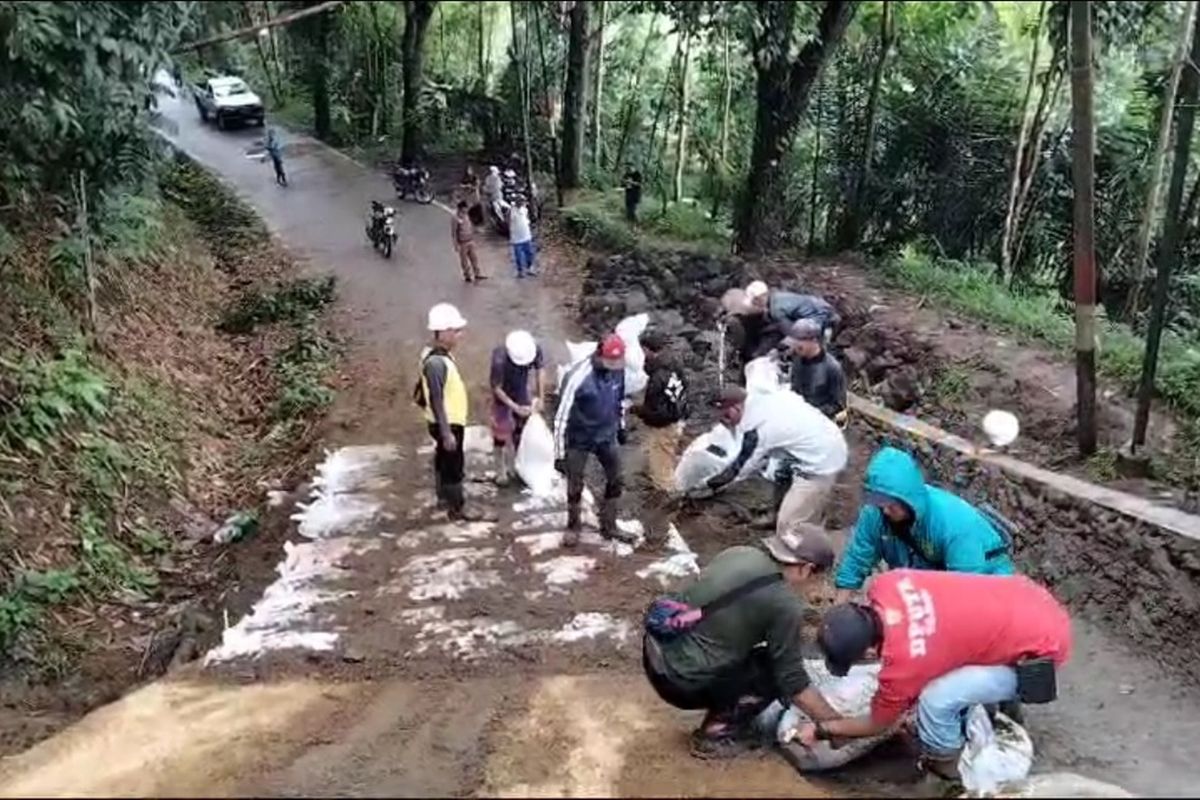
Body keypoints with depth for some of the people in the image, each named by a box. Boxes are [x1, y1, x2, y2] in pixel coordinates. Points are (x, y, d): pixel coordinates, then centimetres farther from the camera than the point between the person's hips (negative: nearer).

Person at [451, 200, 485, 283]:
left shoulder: (466, 216, 4)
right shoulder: (455, 219, -18)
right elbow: (453, 233, -17)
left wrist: (473, 239, 18)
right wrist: (456, 245, -18)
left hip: (470, 241, 6)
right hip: (462, 243, -6)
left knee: (474, 258, 8)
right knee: (464, 261, 7)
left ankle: (477, 274, 16)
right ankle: (467, 276, 19)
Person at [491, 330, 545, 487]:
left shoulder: (535, 350, -27)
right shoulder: (499, 360, -38)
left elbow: (539, 371, -6)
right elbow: (496, 388, -25)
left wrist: (539, 397, -4)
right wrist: (515, 407, -24)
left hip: (522, 394, 4)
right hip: (503, 398, -4)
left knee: (520, 432, 16)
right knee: (501, 436, 6)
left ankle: (513, 467, 35)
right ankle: (500, 472, 25)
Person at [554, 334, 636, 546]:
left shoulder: (618, 369, -12)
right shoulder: (578, 377, -30)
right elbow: (561, 416, -25)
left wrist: (621, 426, 18)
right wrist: (559, 453, -21)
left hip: (607, 436, 5)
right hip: (579, 440, -5)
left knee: (616, 481, 15)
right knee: (575, 487, 10)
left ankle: (608, 526, 34)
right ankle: (573, 527, 33)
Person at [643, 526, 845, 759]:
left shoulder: (740, 553, 7)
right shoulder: (784, 604, -13)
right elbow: (793, 684, -6)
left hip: (654, 649, 8)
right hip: (681, 681, -8)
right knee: (775, 673, 6)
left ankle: (721, 716, 22)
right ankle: (715, 734, 7)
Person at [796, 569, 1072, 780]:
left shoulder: (905, 662, -26)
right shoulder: (886, 585, -12)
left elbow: (878, 724, -5)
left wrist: (820, 730, 7)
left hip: (1041, 648, -8)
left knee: (935, 699, -14)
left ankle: (943, 761, 14)